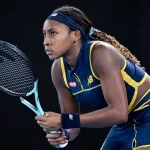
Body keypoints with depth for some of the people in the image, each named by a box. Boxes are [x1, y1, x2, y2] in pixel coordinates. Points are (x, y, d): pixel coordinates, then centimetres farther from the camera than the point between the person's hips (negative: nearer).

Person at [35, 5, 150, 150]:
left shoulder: (101, 53, -26)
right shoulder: (59, 70, -5)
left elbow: (119, 112, -32)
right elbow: (72, 123, 2)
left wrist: (64, 121, -33)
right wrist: (64, 134, -22)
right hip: (124, 126, 8)